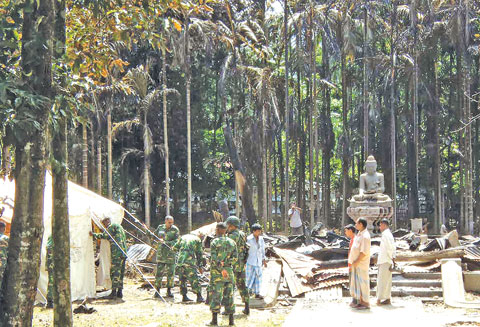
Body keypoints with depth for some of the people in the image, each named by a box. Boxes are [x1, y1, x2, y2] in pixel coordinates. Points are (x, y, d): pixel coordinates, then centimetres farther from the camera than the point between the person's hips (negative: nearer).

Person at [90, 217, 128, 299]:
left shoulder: (112, 226, -3)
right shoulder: (119, 226, 25)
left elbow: (104, 236, -12)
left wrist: (93, 234, -4)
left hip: (116, 253, -9)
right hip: (123, 253, 9)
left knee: (114, 272, -9)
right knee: (120, 272, 11)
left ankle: (114, 291, -14)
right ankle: (120, 292, 12)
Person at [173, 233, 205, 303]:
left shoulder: (183, 237, 22)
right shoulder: (197, 240, 14)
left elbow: (175, 248, 23)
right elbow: (200, 254, 12)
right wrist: (200, 266, 16)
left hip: (180, 261, 3)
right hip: (190, 262, -3)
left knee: (182, 279, 14)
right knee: (194, 279, -3)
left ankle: (184, 297, 14)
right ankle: (199, 297, -8)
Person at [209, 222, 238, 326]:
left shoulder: (215, 242, -8)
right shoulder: (232, 242, 6)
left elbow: (214, 259, -16)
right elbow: (235, 258, 0)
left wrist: (221, 269, -14)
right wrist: (226, 263, -3)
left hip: (217, 272, -4)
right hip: (229, 271, 4)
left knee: (216, 295, 0)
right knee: (229, 295, 8)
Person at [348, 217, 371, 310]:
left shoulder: (365, 236, -16)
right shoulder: (359, 234, 15)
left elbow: (364, 252, -21)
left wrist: (357, 261, -19)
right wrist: (352, 261, 16)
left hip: (362, 263, -10)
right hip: (356, 263, 10)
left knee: (363, 282, -5)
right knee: (356, 281, 12)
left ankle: (365, 303, 0)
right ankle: (358, 300, 18)